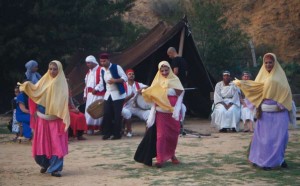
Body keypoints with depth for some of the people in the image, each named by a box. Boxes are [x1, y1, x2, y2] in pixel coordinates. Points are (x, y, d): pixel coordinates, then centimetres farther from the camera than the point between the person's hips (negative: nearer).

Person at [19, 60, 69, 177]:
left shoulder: (62, 83, -2)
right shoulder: (44, 80, 6)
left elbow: (64, 101, -7)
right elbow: (35, 90, -3)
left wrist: (63, 117, -15)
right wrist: (27, 85, -22)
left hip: (56, 117, -3)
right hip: (43, 116, 3)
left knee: (56, 142, -6)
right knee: (42, 141, 9)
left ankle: (55, 168, -2)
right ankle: (44, 163, 30)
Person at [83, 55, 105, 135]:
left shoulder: (100, 70, -8)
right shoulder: (89, 72, 19)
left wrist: (96, 89, -19)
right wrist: (85, 94, 18)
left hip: (98, 94, -8)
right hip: (90, 95, 8)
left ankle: (99, 128, -4)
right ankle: (90, 128, 8)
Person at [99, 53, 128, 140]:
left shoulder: (116, 67, -8)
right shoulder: (102, 70, 10)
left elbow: (125, 78, -12)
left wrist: (115, 80, -24)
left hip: (118, 95, -5)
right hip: (108, 95, 6)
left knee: (117, 115, -4)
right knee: (106, 114, -1)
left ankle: (117, 134, 6)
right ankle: (107, 132, 11)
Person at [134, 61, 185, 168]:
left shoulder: (175, 80, 3)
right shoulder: (157, 82, 6)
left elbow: (180, 96, -3)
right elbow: (153, 98, 3)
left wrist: (177, 111, -14)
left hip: (173, 113, 1)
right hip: (161, 113, -1)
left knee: (173, 135, 8)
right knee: (161, 135, -8)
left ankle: (171, 155, 28)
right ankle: (160, 159, -7)